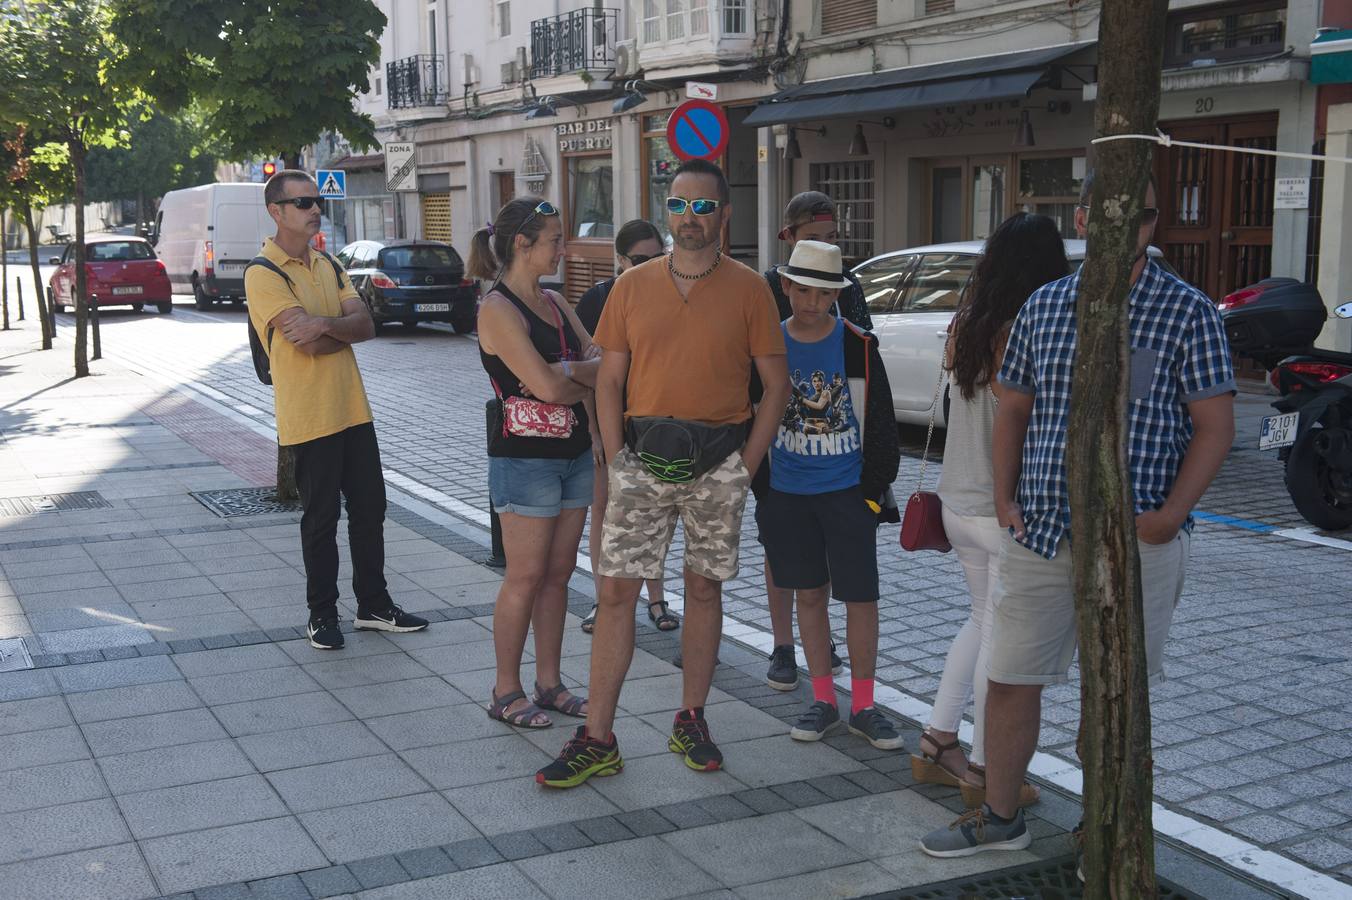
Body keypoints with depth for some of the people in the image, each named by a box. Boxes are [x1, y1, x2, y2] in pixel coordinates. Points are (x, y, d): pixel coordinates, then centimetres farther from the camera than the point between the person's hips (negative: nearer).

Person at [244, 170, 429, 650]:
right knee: (321, 519, 3)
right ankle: (322, 614, 17)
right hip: (309, 417, -7)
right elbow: (308, 342, -22)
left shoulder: (328, 265, 12)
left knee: (369, 509, 12)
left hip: (353, 408, 7)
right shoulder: (263, 274, -12)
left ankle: (374, 605, 24)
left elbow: (365, 324, -1)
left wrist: (324, 325, -20)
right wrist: (345, 327, -5)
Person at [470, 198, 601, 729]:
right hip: (525, 459, -8)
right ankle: (506, 692, 11)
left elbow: (601, 362, 4)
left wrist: (565, 372, -15)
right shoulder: (498, 309, -14)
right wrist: (588, 378, -3)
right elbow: (547, 385, -22)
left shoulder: (554, 302, 12)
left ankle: (549, 683, 21)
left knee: (558, 573, 11)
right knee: (526, 577, -1)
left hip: (575, 452, 8)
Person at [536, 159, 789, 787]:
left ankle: (691, 722, 24)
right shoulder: (633, 286, 5)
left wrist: (746, 465, -5)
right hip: (643, 457, 1)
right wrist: (616, 459, -2)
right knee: (616, 590, -2)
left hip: (718, 463, -1)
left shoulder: (748, 289, 0)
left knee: (703, 588, 9)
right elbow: (609, 379, 7)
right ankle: (597, 740, 4)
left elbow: (776, 382, 1)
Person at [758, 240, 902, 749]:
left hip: (847, 492, -2)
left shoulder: (859, 347, -4)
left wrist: (874, 489, -4)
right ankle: (823, 701, 21)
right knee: (809, 594, 10)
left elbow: (881, 425, 0)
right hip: (786, 493, 2)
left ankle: (863, 706, 12)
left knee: (861, 597, -1)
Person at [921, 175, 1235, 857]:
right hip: (1041, 533, 4)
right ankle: (1000, 818, 28)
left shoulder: (1188, 312, -4)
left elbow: (1214, 424, -6)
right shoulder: (1043, 307, 7)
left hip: (1137, 539, -3)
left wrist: (1170, 514, -16)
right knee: (1008, 678, 9)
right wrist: (1004, 497, 3)